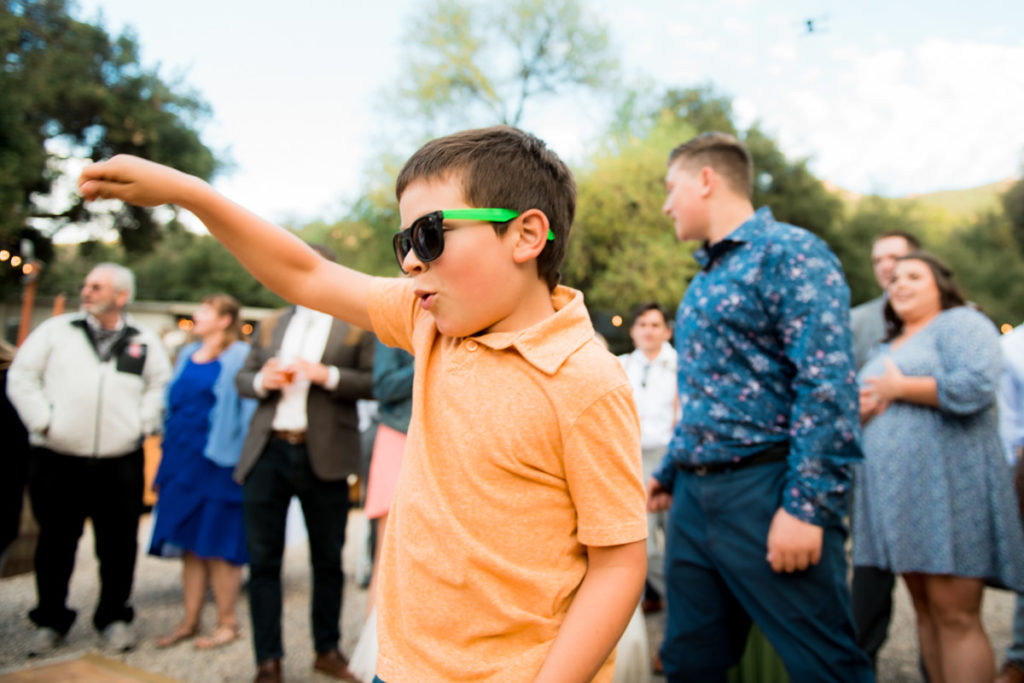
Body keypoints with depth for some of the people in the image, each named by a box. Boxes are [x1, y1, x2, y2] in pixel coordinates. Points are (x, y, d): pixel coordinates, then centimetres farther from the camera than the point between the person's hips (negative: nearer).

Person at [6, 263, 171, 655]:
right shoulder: (56, 330, 6)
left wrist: (142, 425, 2)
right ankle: (50, 620, 27)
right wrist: (42, 421, -3)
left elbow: (161, 387, 14)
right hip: (57, 460, 0)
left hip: (120, 464, 0)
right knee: (55, 542, 11)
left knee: (118, 544, 7)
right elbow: (21, 377, 6)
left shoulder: (144, 341, 8)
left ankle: (114, 617, 23)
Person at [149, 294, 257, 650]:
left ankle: (227, 623, 12)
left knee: (216, 545, -1)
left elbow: (247, 409, -10)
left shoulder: (239, 357, -6)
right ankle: (190, 621, 22)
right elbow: (172, 405, 19)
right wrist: (165, 462, 16)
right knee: (189, 544, 12)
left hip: (216, 461, -7)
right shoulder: (188, 355, 16)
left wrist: (238, 460, -17)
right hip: (182, 459, 7)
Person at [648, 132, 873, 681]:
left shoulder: (789, 253, -7)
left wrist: (807, 505, -22)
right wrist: (668, 472, 25)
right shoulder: (704, 279, 19)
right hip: (693, 498, 8)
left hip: (764, 492, -8)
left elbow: (826, 385, -17)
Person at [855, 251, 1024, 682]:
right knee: (925, 611, 9)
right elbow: (866, 404, 26)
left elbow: (975, 387, -18)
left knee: (955, 617, -7)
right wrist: (863, 407, 2)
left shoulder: (961, 324, -1)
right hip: (896, 491, 7)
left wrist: (897, 388, -10)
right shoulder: (888, 347, 23)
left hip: (947, 484, -7)